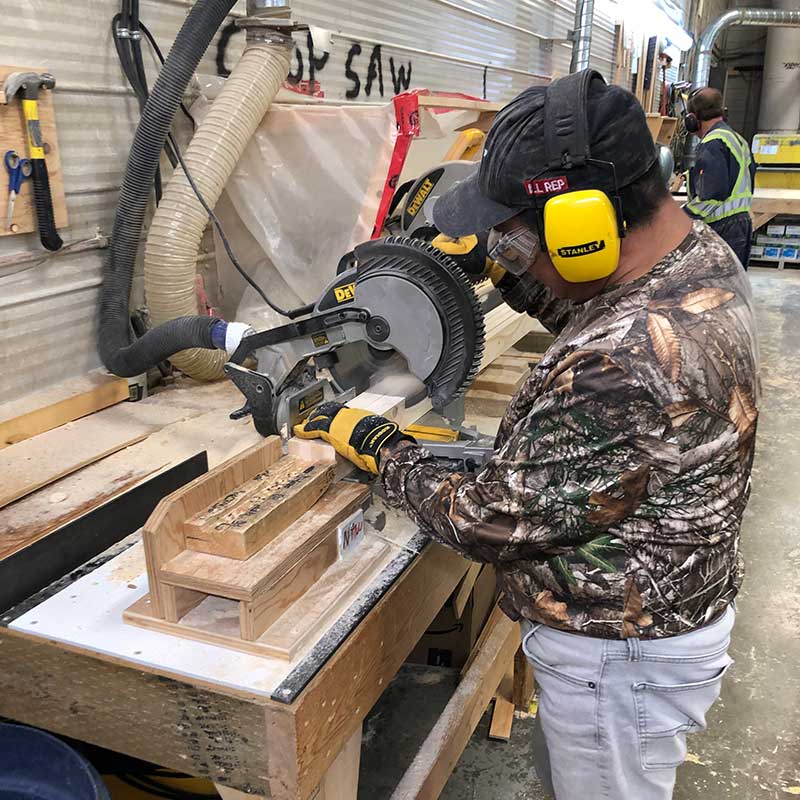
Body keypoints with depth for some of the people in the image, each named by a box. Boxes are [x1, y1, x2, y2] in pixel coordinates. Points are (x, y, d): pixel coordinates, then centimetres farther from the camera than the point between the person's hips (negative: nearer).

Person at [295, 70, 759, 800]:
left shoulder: (628, 368, -39)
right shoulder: (701, 247, -7)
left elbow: (491, 521, -27)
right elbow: (589, 316, 14)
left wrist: (378, 446, -13)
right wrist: (506, 270, 0)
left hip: (623, 657, -9)